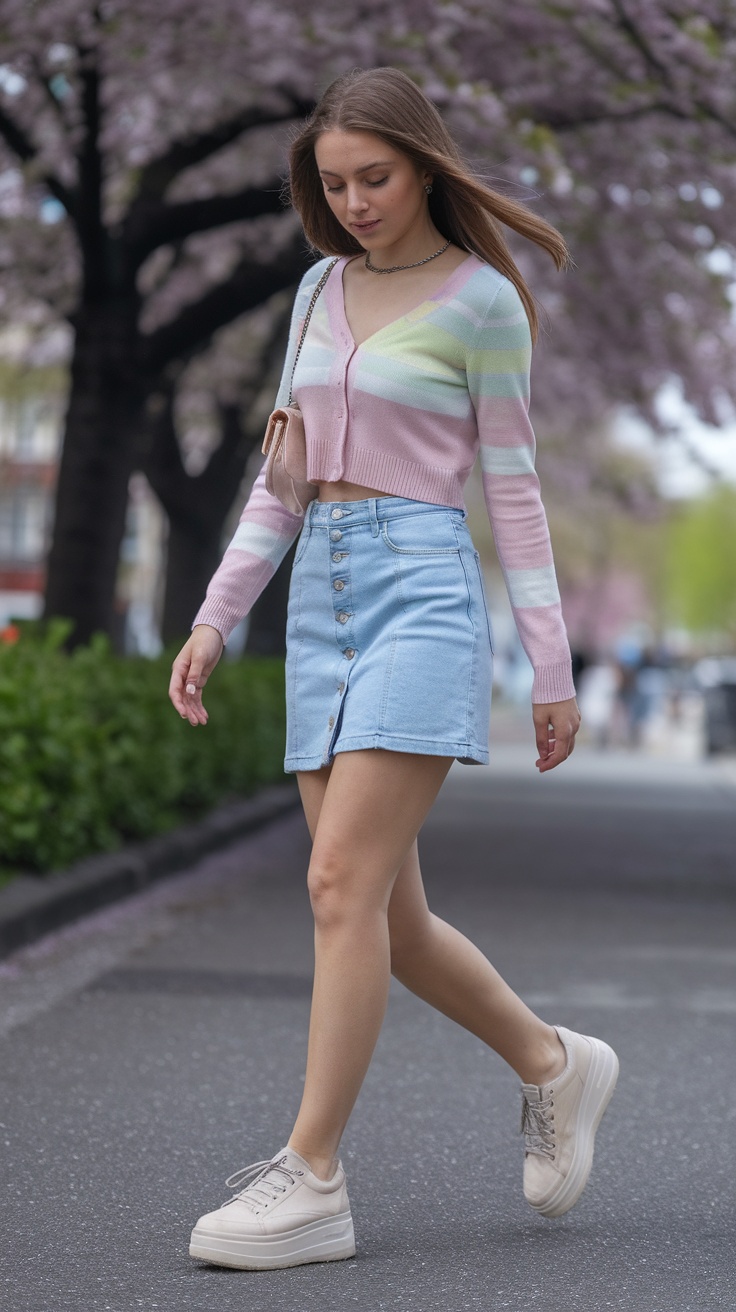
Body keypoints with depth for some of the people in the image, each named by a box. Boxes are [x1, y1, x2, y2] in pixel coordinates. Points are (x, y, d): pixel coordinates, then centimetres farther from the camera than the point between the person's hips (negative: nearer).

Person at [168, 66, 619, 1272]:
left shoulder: (481, 301, -1)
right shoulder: (323, 291, 16)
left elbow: (512, 489, 0)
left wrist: (553, 668, -1)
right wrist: (214, 621, 11)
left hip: (424, 593, -7)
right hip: (322, 604, 7)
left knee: (343, 884, -16)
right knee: (385, 917, 5)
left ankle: (311, 1180, -13)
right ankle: (554, 1063, 26)